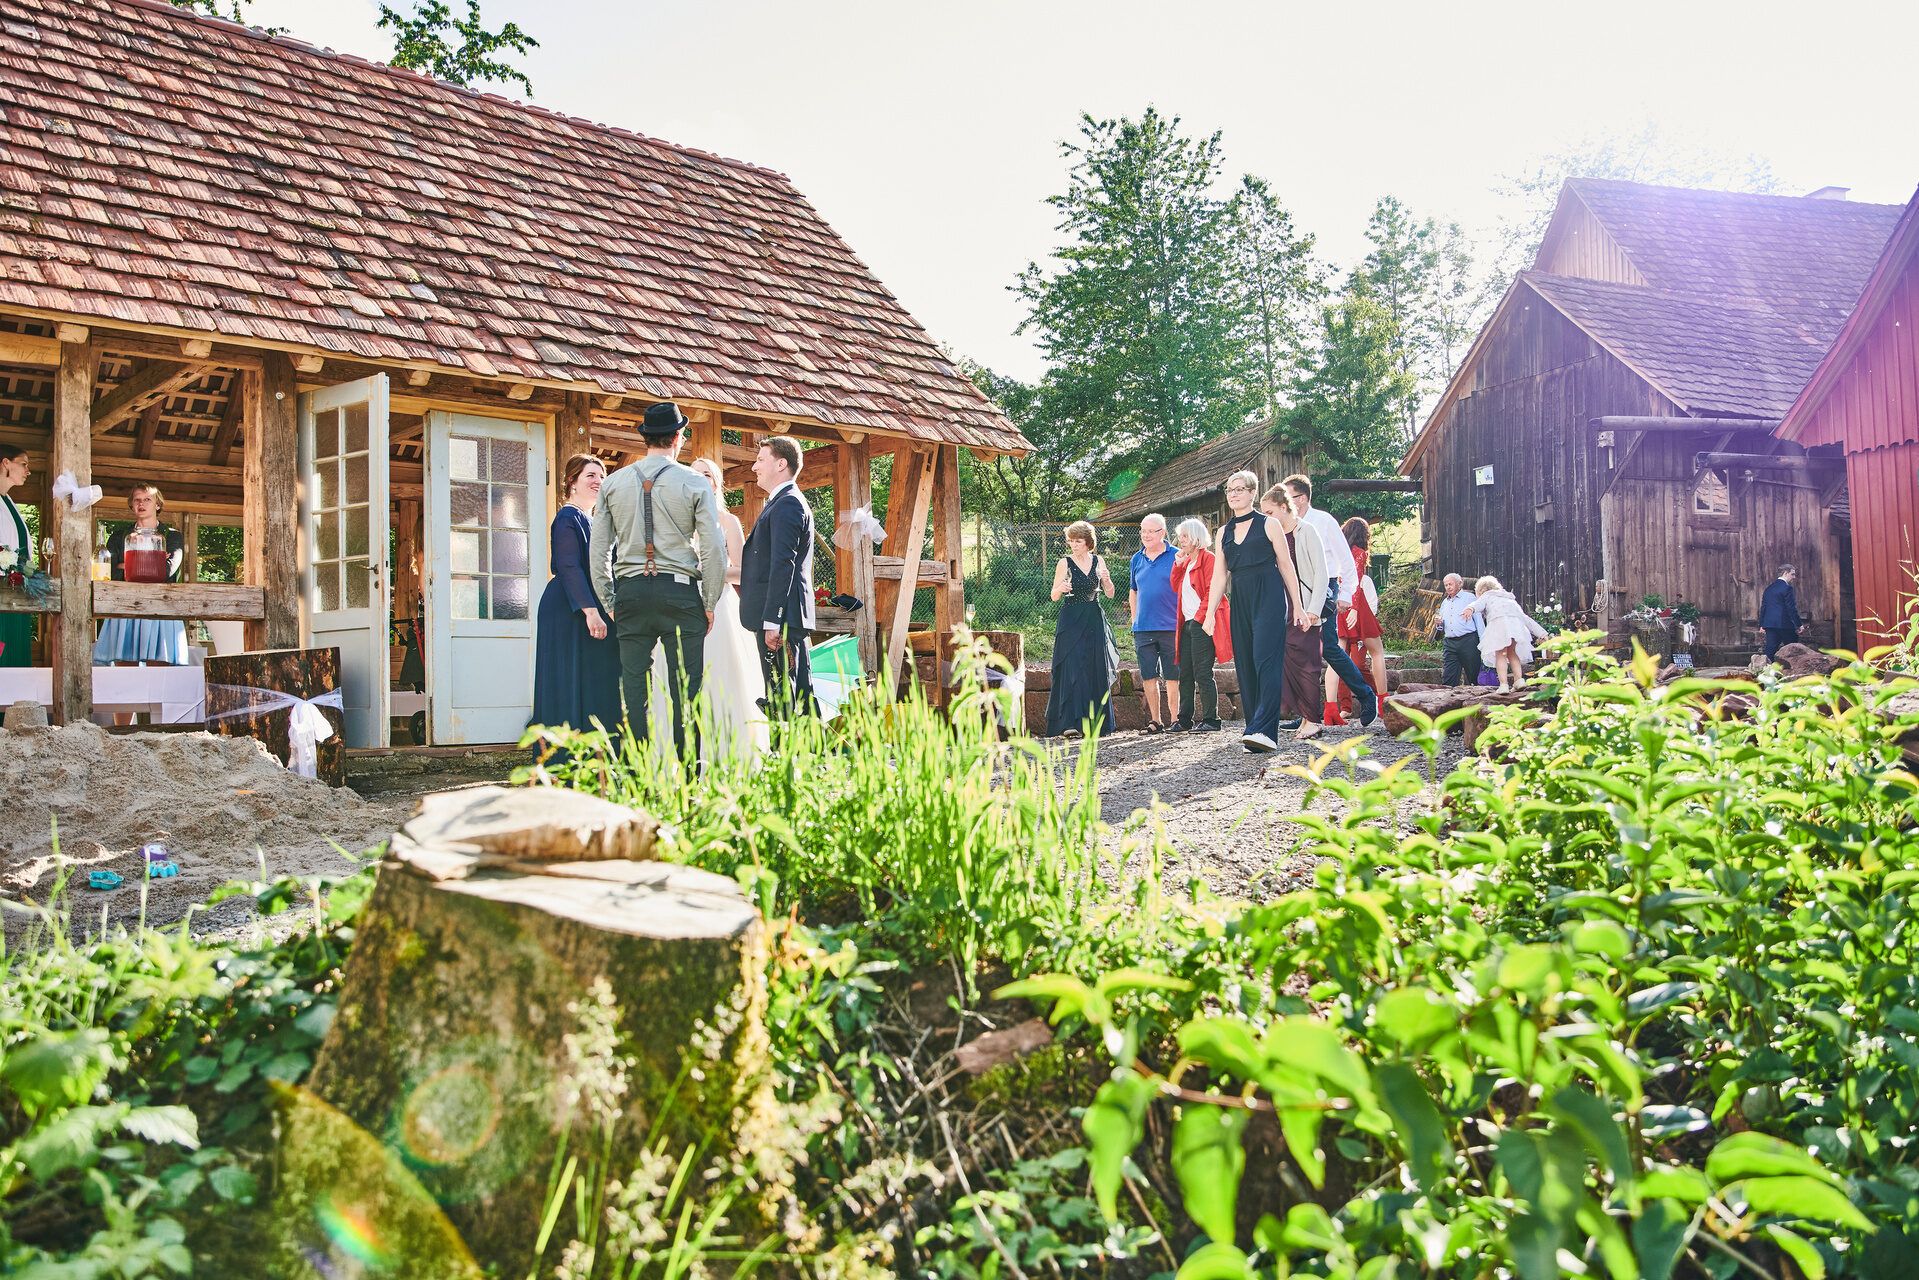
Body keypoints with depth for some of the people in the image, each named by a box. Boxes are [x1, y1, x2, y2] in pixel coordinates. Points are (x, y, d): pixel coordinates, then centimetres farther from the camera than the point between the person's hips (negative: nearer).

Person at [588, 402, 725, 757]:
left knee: (634, 687, 4)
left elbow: (598, 549, 10)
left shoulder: (613, 483, 9)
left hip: (630, 591, 3)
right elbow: (714, 548, -3)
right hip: (680, 591, -3)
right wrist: (709, 603, 5)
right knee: (685, 689, 0)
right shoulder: (695, 484, 0)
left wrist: (608, 602, 16)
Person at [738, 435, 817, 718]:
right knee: (801, 693, 12)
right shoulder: (790, 503, 22)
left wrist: (772, 621, -22)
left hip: (780, 616, -10)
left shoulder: (786, 504, -11)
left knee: (781, 700, -10)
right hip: (795, 619, 10)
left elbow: (783, 565, -19)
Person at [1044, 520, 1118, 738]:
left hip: (1094, 621, 4)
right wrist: (1060, 588, -23)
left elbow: (1110, 594, 9)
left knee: (1096, 670, 3)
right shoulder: (1065, 563, 0)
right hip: (1071, 620, -4)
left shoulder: (1098, 562, 9)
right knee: (1072, 669, -13)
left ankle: (1096, 723, 11)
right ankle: (1070, 723, -18)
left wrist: (1106, 579, -11)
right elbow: (1054, 596, -1)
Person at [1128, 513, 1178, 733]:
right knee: (1148, 676, 4)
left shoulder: (1175, 556, 0)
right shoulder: (1137, 559, 12)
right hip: (1143, 629, 4)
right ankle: (1155, 720, 12)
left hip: (1170, 626, -4)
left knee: (1172, 676, -1)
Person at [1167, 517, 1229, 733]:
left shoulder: (1209, 559, -8)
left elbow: (1212, 591, -14)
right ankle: (1185, 720, 14)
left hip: (1202, 624, -9)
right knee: (1185, 673, 9)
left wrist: (1199, 618, -15)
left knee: (1202, 673, -8)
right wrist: (1178, 564, 8)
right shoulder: (1186, 561, 19)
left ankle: (1211, 720, -4)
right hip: (1187, 625, 9)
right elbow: (1175, 587, 18)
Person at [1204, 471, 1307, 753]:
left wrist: (1297, 606, 2)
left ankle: (1263, 730, -24)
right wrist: (1210, 613, 8)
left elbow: (1286, 566, 3)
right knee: (1245, 665, 1)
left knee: (1266, 661, -16)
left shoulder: (1268, 524, 2)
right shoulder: (1224, 532, 15)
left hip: (1269, 598, -5)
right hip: (1240, 601, 5)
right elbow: (1219, 575, 15)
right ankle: (1255, 732, 5)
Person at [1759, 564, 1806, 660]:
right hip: (1785, 624, -6)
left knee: (1770, 649, 2)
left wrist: (1762, 624, 20)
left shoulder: (1769, 588, 14)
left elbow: (1763, 606, 16)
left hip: (1769, 624, 7)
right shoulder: (1787, 588, -9)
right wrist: (1800, 625, -9)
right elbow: (1792, 608, -13)